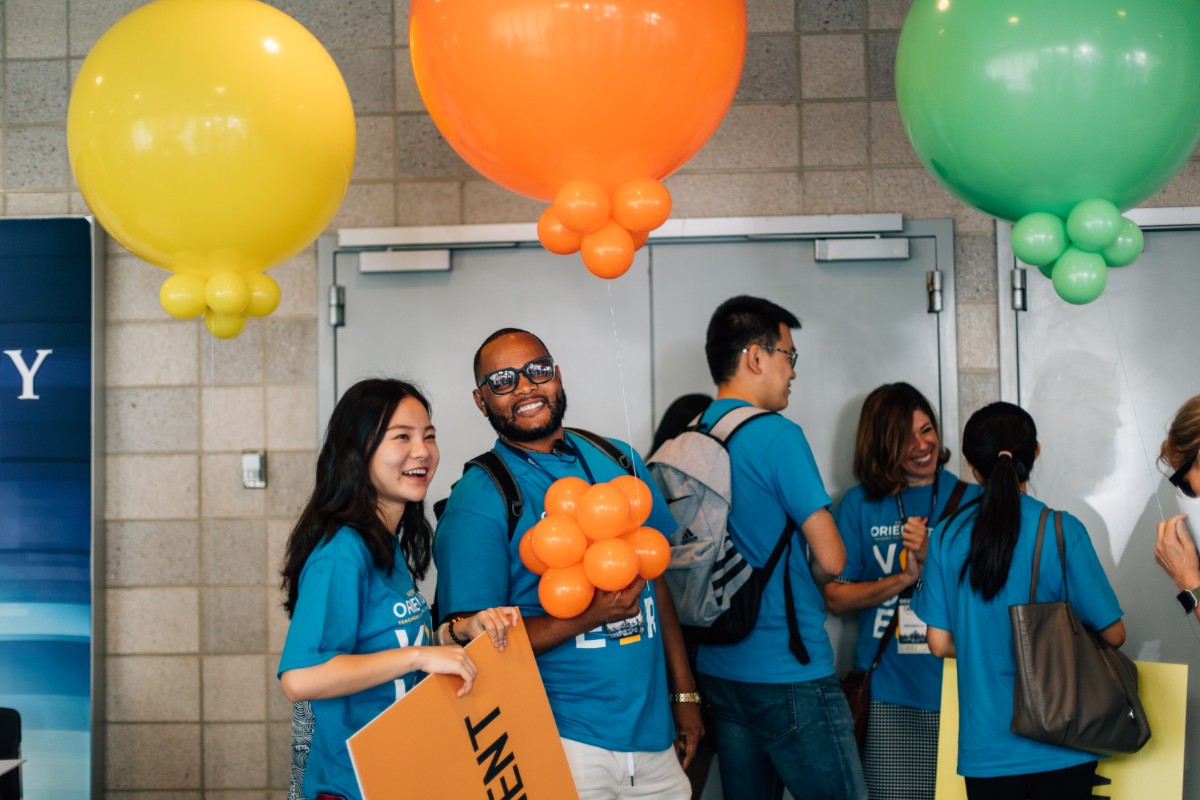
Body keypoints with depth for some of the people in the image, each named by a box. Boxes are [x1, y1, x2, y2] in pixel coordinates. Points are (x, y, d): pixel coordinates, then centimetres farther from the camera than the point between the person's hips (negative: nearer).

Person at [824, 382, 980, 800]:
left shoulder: (967, 498, 6)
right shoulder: (859, 505, 6)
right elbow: (835, 597, 3)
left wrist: (933, 560, -13)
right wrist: (904, 579, -9)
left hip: (956, 685, 0)